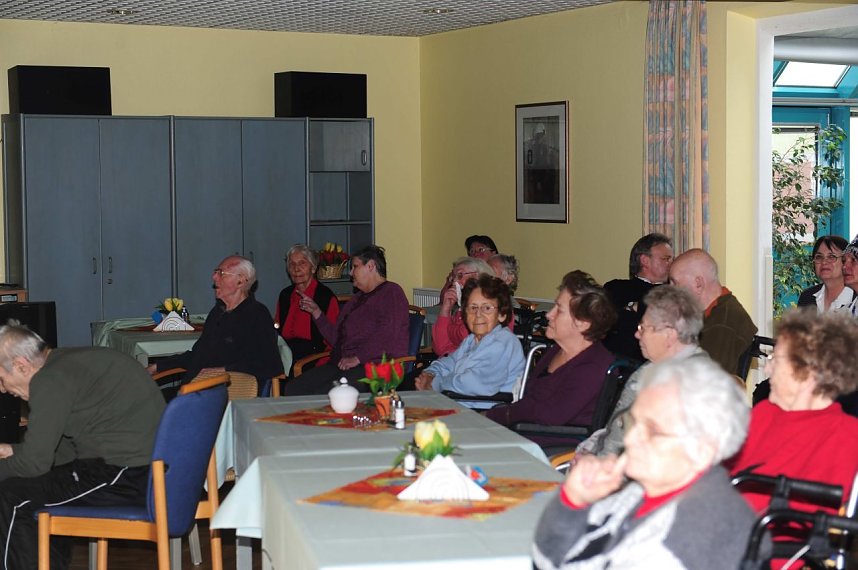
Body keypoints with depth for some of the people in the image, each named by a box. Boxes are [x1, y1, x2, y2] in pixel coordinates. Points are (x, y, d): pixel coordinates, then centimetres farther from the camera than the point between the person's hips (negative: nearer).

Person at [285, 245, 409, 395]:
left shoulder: (391, 292, 1)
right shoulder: (357, 299, 31)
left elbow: (387, 333, -16)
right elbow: (336, 338, 30)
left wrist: (357, 358, -20)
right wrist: (316, 312, 21)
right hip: (342, 365, 9)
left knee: (323, 394, -33)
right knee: (293, 388, -13)